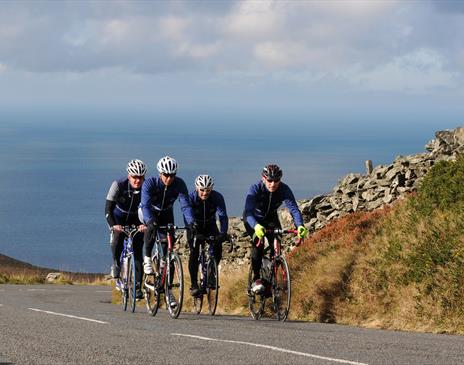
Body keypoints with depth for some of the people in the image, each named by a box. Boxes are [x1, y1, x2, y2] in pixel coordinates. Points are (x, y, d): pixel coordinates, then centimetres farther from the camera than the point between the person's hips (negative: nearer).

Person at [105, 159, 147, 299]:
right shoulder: (119, 185, -28)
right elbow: (108, 208, -31)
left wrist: (145, 224, -47)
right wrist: (113, 225, -46)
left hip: (136, 219, 1)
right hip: (119, 218, -1)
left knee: (137, 251, -7)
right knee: (117, 238, -25)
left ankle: (138, 286, -3)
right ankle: (116, 264, 3)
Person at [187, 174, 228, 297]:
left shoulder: (217, 197, -23)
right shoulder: (191, 197, -26)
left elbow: (222, 215, -31)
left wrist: (223, 233, -46)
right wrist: (191, 231, -51)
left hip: (210, 226, 2)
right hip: (195, 227, -2)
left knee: (217, 246, -20)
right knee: (194, 252, -20)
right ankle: (194, 284, -15)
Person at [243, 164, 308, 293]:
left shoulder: (284, 189, -26)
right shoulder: (255, 189, -34)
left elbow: (294, 208, -34)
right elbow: (248, 211, -45)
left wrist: (300, 226, -54)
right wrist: (256, 226, -66)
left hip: (271, 218, 3)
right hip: (253, 219, -3)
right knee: (258, 242, -27)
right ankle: (256, 279, -21)